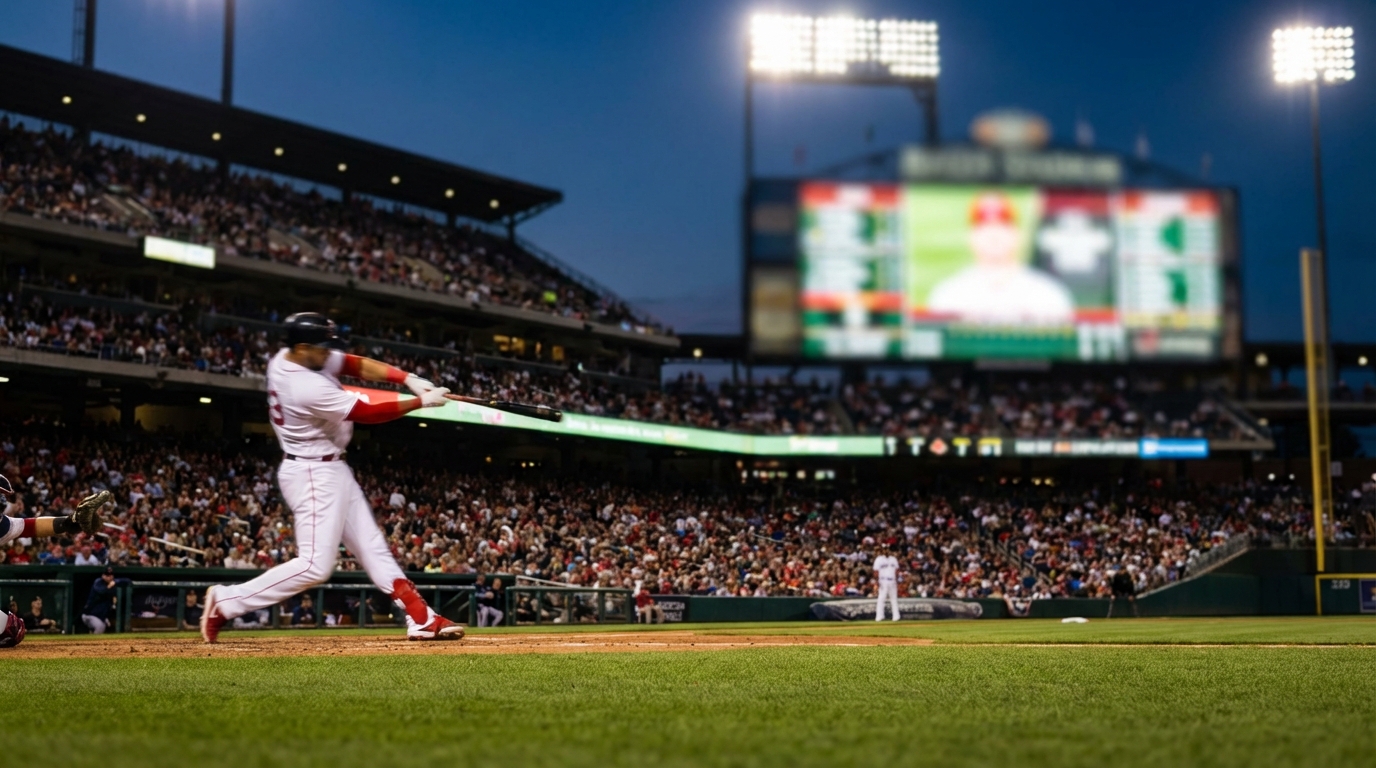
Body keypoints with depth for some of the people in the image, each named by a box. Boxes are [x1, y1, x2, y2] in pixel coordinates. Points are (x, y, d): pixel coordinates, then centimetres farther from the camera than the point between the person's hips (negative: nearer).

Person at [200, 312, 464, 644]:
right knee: (315, 565, -10)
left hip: (330, 471, 11)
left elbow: (356, 364, 1)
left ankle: (422, 620, 12)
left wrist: (407, 378, -10)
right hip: (314, 476, -11)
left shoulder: (289, 357, -2)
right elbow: (369, 413, -21)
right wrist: (421, 402, -11)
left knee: (373, 549, 9)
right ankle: (227, 602, -1)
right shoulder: (308, 388, -28)